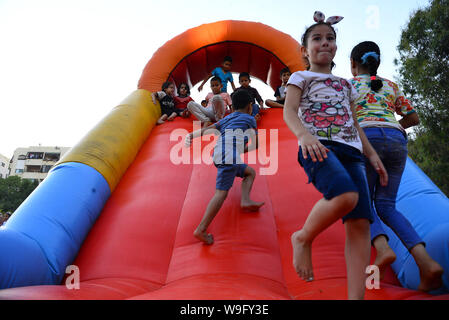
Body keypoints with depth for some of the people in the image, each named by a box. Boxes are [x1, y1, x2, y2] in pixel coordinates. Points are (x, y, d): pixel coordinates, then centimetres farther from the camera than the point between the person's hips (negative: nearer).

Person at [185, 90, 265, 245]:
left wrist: (190, 136, 4)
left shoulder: (225, 119, 30)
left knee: (250, 172, 25)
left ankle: (245, 200, 3)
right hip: (230, 155, -8)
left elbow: (207, 129, 15)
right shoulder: (249, 119, 15)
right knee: (221, 191, -18)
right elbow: (255, 144, 13)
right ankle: (201, 229, -28)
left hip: (220, 156, 8)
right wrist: (244, 149, 30)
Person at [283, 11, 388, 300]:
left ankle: (356, 296, -10)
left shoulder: (345, 85, 31)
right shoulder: (301, 77, 16)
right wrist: (303, 134, -24)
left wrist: (372, 154, 18)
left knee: (360, 222, -11)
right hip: (318, 147, -5)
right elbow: (289, 111, -2)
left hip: (350, 150, 6)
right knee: (346, 196, -35)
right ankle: (303, 238, -8)